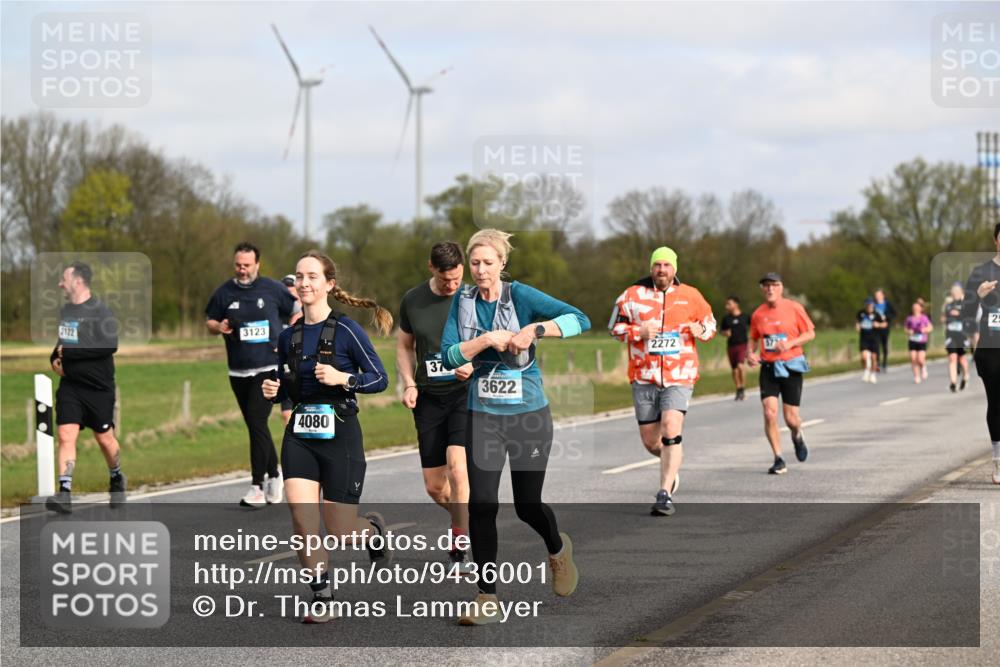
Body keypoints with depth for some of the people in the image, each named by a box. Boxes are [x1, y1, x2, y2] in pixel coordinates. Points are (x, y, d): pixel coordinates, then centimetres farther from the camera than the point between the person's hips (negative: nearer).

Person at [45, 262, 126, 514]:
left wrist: (69, 352, -20)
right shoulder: (65, 311, 12)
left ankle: (116, 480, 34)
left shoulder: (100, 311, -12)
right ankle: (65, 493, -16)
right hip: (69, 386, 5)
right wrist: (55, 358, 7)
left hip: (98, 388, -5)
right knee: (66, 435, -11)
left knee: (105, 438, 7)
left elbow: (110, 345, -24)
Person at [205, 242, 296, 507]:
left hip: (268, 368, -4)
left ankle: (257, 486, -11)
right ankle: (274, 475, 28)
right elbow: (210, 321, 14)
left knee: (257, 422, -14)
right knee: (257, 428, 11)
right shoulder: (224, 292, 6)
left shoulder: (273, 289, 0)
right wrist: (219, 327, -8)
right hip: (238, 372, 4)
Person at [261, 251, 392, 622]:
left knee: (339, 531, 1)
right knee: (302, 519, -13)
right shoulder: (289, 336, 7)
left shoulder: (345, 330, -9)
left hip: (340, 434, -4)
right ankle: (321, 598, 0)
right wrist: (273, 391, -3)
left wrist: (343, 378, -23)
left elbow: (380, 378, -8)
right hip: (299, 435, 4)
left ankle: (373, 528, 38)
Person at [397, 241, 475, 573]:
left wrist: (474, 365, -17)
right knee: (434, 485, 5)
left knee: (457, 466, -22)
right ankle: (464, 521, 36)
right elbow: (404, 346, 16)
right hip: (429, 398, 4)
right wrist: (409, 384, 1)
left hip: (467, 394, -3)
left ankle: (460, 550, -18)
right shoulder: (412, 301, 4)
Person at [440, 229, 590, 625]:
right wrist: (487, 339, -21)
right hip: (483, 417, 2)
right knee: (481, 506, -7)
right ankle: (487, 599, 0)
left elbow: (580, 319, -17)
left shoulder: (521, 296, -10)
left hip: (529, 415, -2)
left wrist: (535, 330, -29)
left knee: (527, 505, 7)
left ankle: (558, 549, 42)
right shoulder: (463, 302, 0)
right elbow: (448, 356, -8)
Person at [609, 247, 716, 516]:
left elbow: (710, 323, 16)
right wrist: (639, 332, -13)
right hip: (644, 376, 2)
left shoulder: (691, 296, 5)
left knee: (671, 428, -21)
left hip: (679, 376, -2)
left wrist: (701, 330, -7)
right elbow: (615, 326, 5)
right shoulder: (633, 295, 3)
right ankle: (671, 465, 41)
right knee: (650, 441, 6)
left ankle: (665, 495, -19)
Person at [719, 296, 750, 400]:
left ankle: (742, 389, -8)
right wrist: (725, 333, -6)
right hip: (731, 346, 4)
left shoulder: (745, 317, -1)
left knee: (740, 366, -21)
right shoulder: (726, 318, 6)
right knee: (734, 369, 7)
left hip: (742, 345, -4)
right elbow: (721, 330, 15)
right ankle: (738, 390, 19)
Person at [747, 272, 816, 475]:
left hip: (790, 366, -2)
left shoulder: (794, 308, -4)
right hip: (768, 367, 2)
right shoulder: (758, 314, 4)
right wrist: (750, 353, -3)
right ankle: (778, 460, -5)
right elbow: (754, 338, 18)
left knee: (791, 418, -1)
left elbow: (810, 333, 0)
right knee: (769, 413, -15)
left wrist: (790, 343, -15)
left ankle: (797, 437, 37)